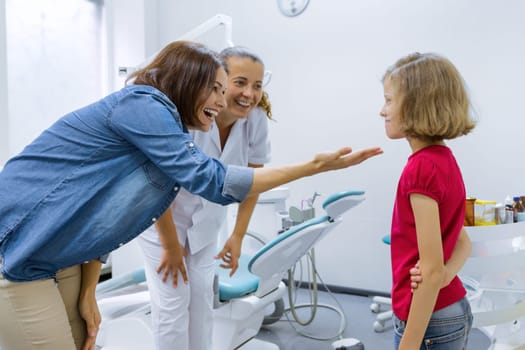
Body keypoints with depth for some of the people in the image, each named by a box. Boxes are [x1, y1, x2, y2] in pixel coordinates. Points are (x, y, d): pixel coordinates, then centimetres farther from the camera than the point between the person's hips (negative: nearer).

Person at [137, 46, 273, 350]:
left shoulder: (257, 120, -16)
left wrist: (238, 236, -1)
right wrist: (171, 246, -14)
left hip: (205, 220, 4)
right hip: (160, 216, -4)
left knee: (202, 299, 6)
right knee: (173, 302, -4)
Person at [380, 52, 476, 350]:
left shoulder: (421, 168, -23)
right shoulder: (444, 159, 4)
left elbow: (431, 270, -23)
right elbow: (463, 242, 10)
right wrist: (446, 274, -9)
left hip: (429, 320, -8)